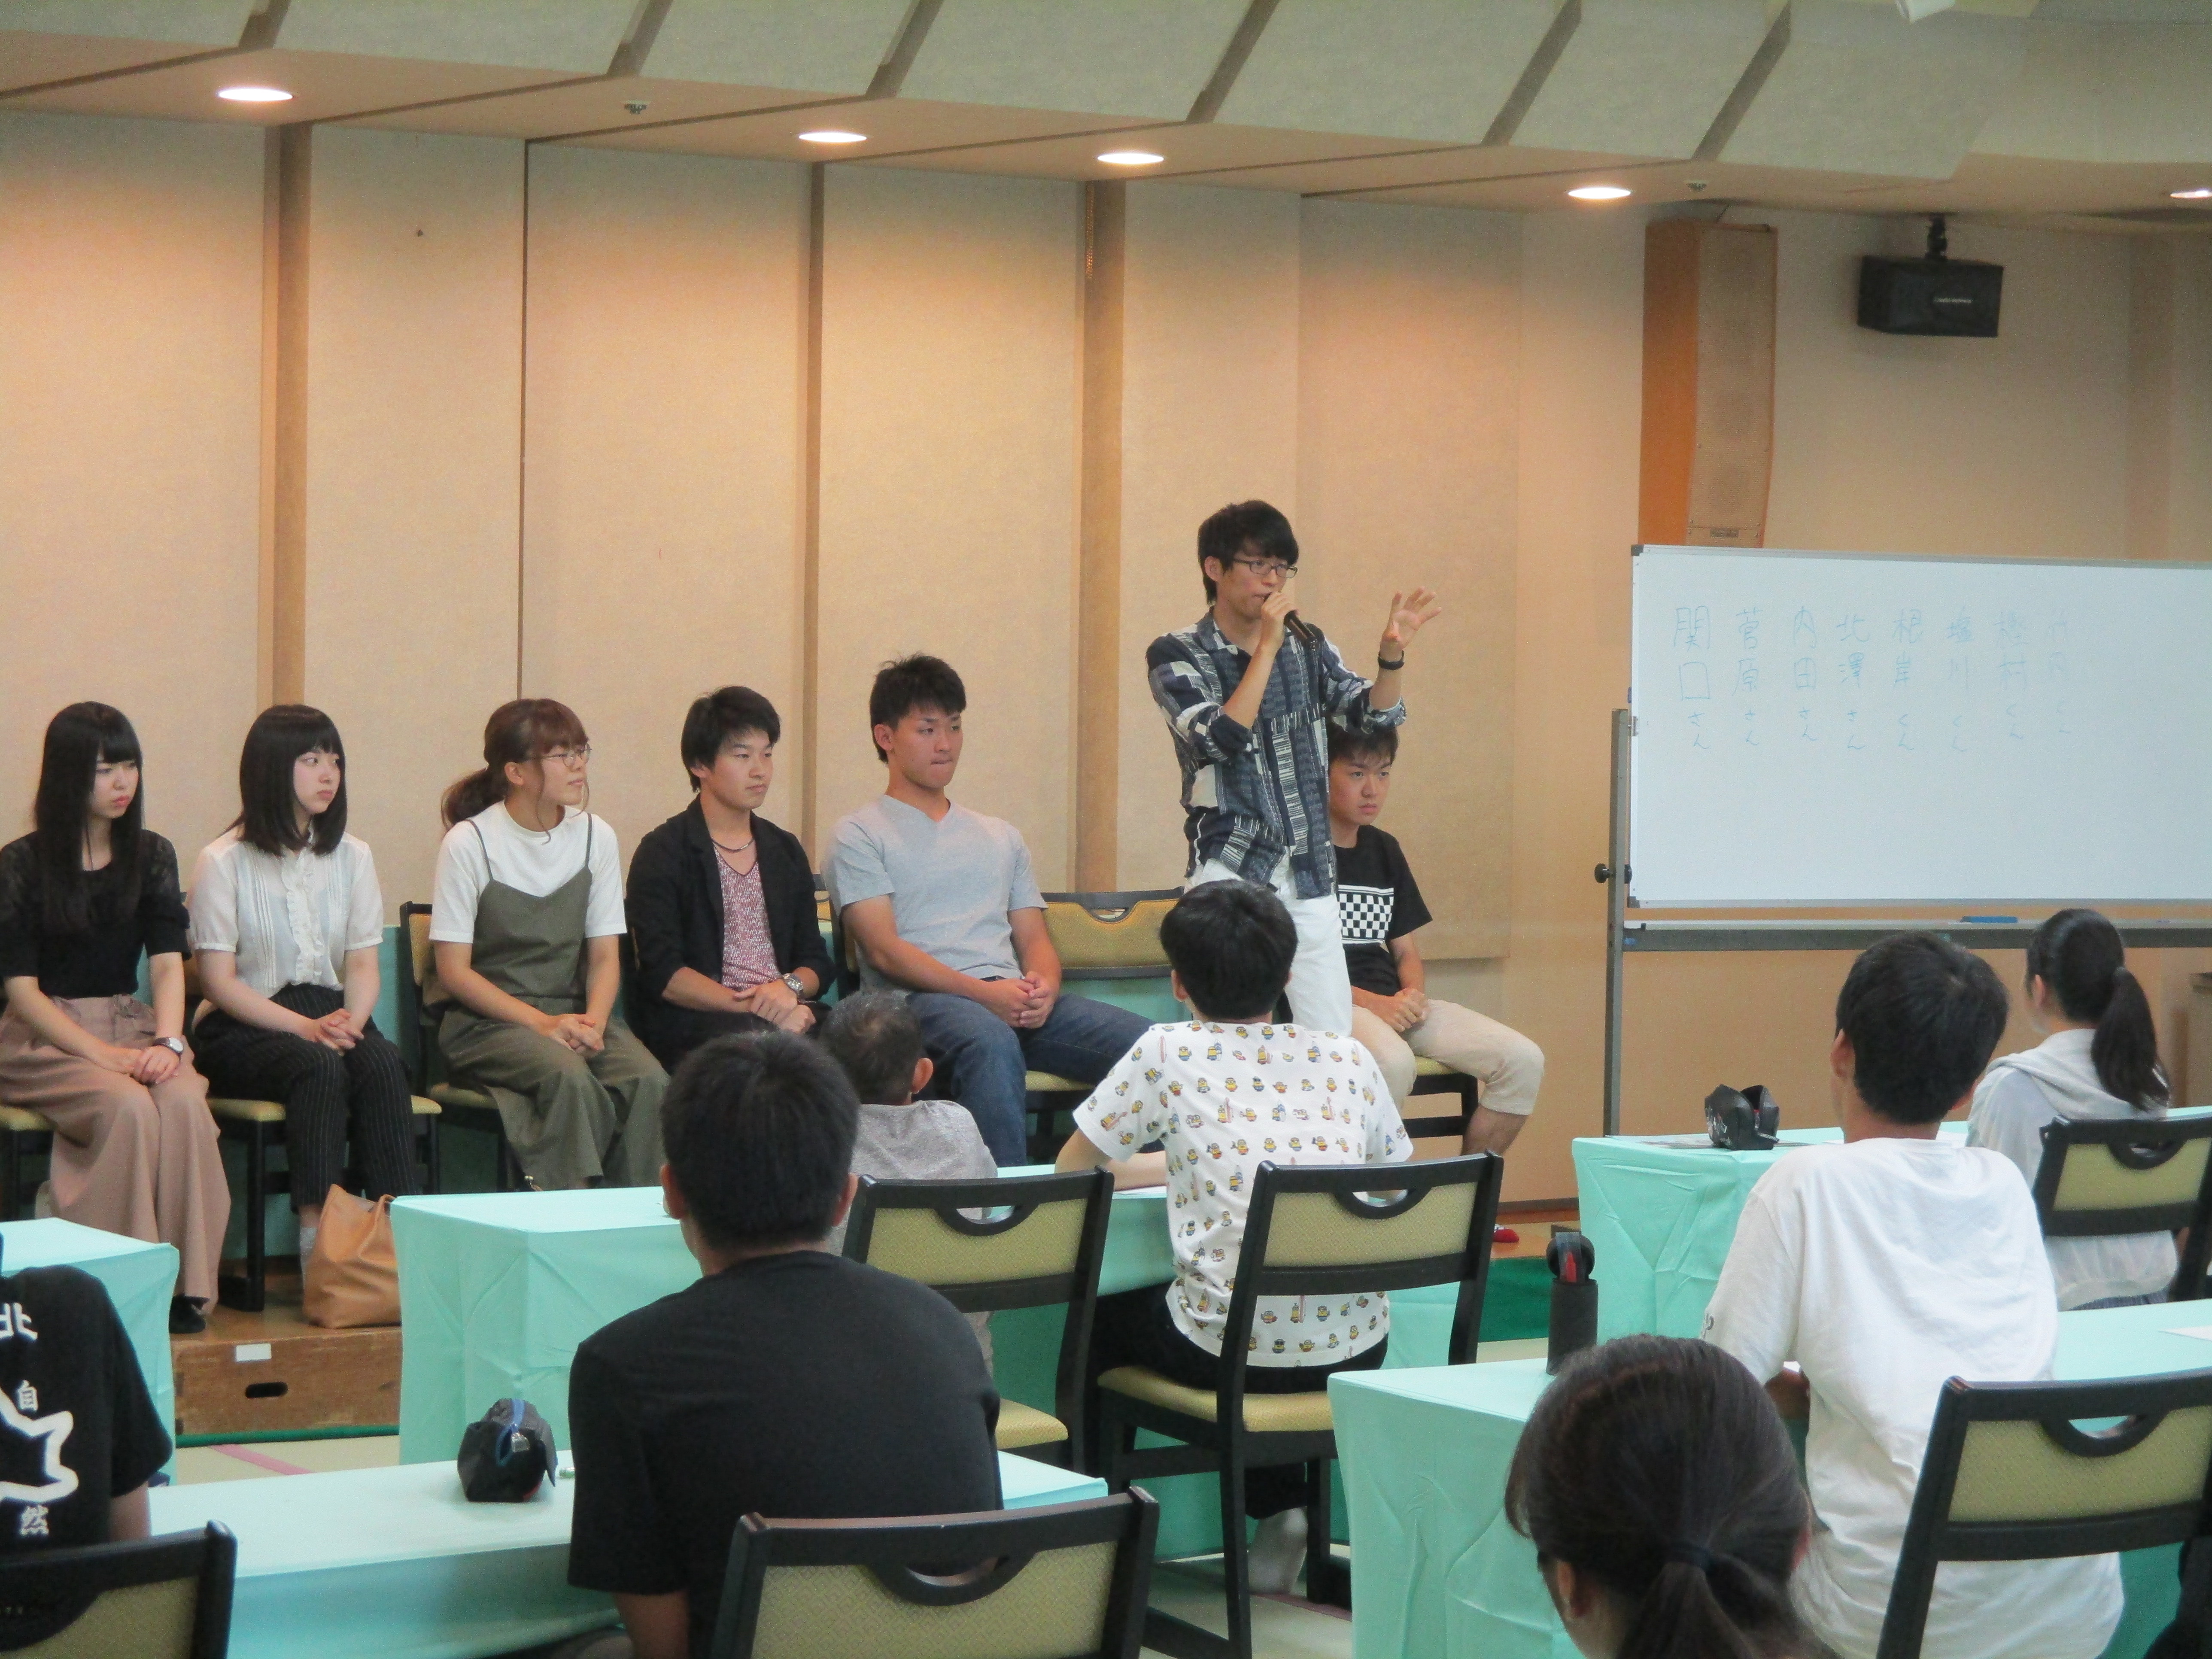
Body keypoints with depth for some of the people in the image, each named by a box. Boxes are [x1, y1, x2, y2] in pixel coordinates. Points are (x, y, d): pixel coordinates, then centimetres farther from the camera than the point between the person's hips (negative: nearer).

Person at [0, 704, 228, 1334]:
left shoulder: (152, 856, 10)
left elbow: (168, 961, 1)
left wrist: (168, 1042, -19)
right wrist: (104, 1056, -20)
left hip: (131, 1027, 3)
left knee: (183, 1102, -31)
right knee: (129, 1106, -34)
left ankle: (186, 1283, -26)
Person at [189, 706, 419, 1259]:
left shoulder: (351, 857, 13)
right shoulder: (225, 862, -1)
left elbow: (363, 962, 8)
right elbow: (218, 980, -7)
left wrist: (351, 1020, -15)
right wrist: (307, 1028, -20)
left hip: (329, 1015, 4)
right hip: (244, 1028, -4)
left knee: (384, 1062, -31)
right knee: (319, 1067, -36)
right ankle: (317, 1231, -40)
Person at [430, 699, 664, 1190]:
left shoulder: (596, 837, 7)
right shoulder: (469, 844, -6)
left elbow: (604, 955, 7)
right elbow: (454, 971, -8)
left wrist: (593, 1021, -14)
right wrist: (542, 1024, -18)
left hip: (574, 1014, 4)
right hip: (486, 1021, -4)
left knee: (649, 1081, -27)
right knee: (569, 1077, -35)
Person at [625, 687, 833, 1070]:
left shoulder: (785, 851, 22)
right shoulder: (663, 855, 3)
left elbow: (816, 961, 20)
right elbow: (662, 974, -8)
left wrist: (789, 987, -5)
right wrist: (756, 1008, -18)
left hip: (787, 1014, 6)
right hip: (693, 1024, -6)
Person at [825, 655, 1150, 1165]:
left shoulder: (1001, 837, 30)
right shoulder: (860, 836, 11)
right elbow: (884, 951, -2)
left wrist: (1043, 985, -5)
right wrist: (982, 993, -15)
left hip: (1014, 998, 5)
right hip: (920, 1000, -5)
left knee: (1144, 1042, -24)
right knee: (992, 1043, -42)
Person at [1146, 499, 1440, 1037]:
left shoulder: (1307, 646, 13)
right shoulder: (1177, 656, -2)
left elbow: (1371, 715, 3)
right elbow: (1221, 740, -16)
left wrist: (1392, 653, -15)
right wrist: (1267, 647, -17)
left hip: (1310, 877, 5)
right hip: (1230, 873, -5)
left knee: (1337, 1046, 0)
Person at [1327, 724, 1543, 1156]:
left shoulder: (1384, 850, 18)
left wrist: (1413, 995, -4)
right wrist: (1371, 1003, -20)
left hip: (1392, 1003, 8)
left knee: (1523, 1060, -10)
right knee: (1393, 1062, -41)